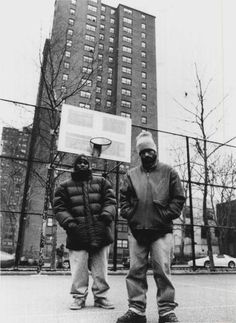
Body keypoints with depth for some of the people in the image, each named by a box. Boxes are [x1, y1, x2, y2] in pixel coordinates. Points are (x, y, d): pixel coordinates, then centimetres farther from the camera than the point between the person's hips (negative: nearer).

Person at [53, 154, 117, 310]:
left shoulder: (101, 182, 11)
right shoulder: (65, 186, 9)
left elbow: (110, 201, 5)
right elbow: (59, 208, 3)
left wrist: (107, 214, -14)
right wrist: (68, 222, -12)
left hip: (100, 233, 1)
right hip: (78, 236, -1)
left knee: (101, 268, 9)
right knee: (78, 269, 4)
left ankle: (101, 296, 24)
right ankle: (79, 297, 22)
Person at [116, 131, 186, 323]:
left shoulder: (168, 172, 7)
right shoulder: (131, 174, 13)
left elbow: (179, 198, 3)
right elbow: (123, 198, 13)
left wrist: (167, 215, -8)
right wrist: (129, 214, -2)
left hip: (162, 230, -2)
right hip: (137, 230, 3)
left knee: (162, 270, -1)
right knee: (136, 270, 5)